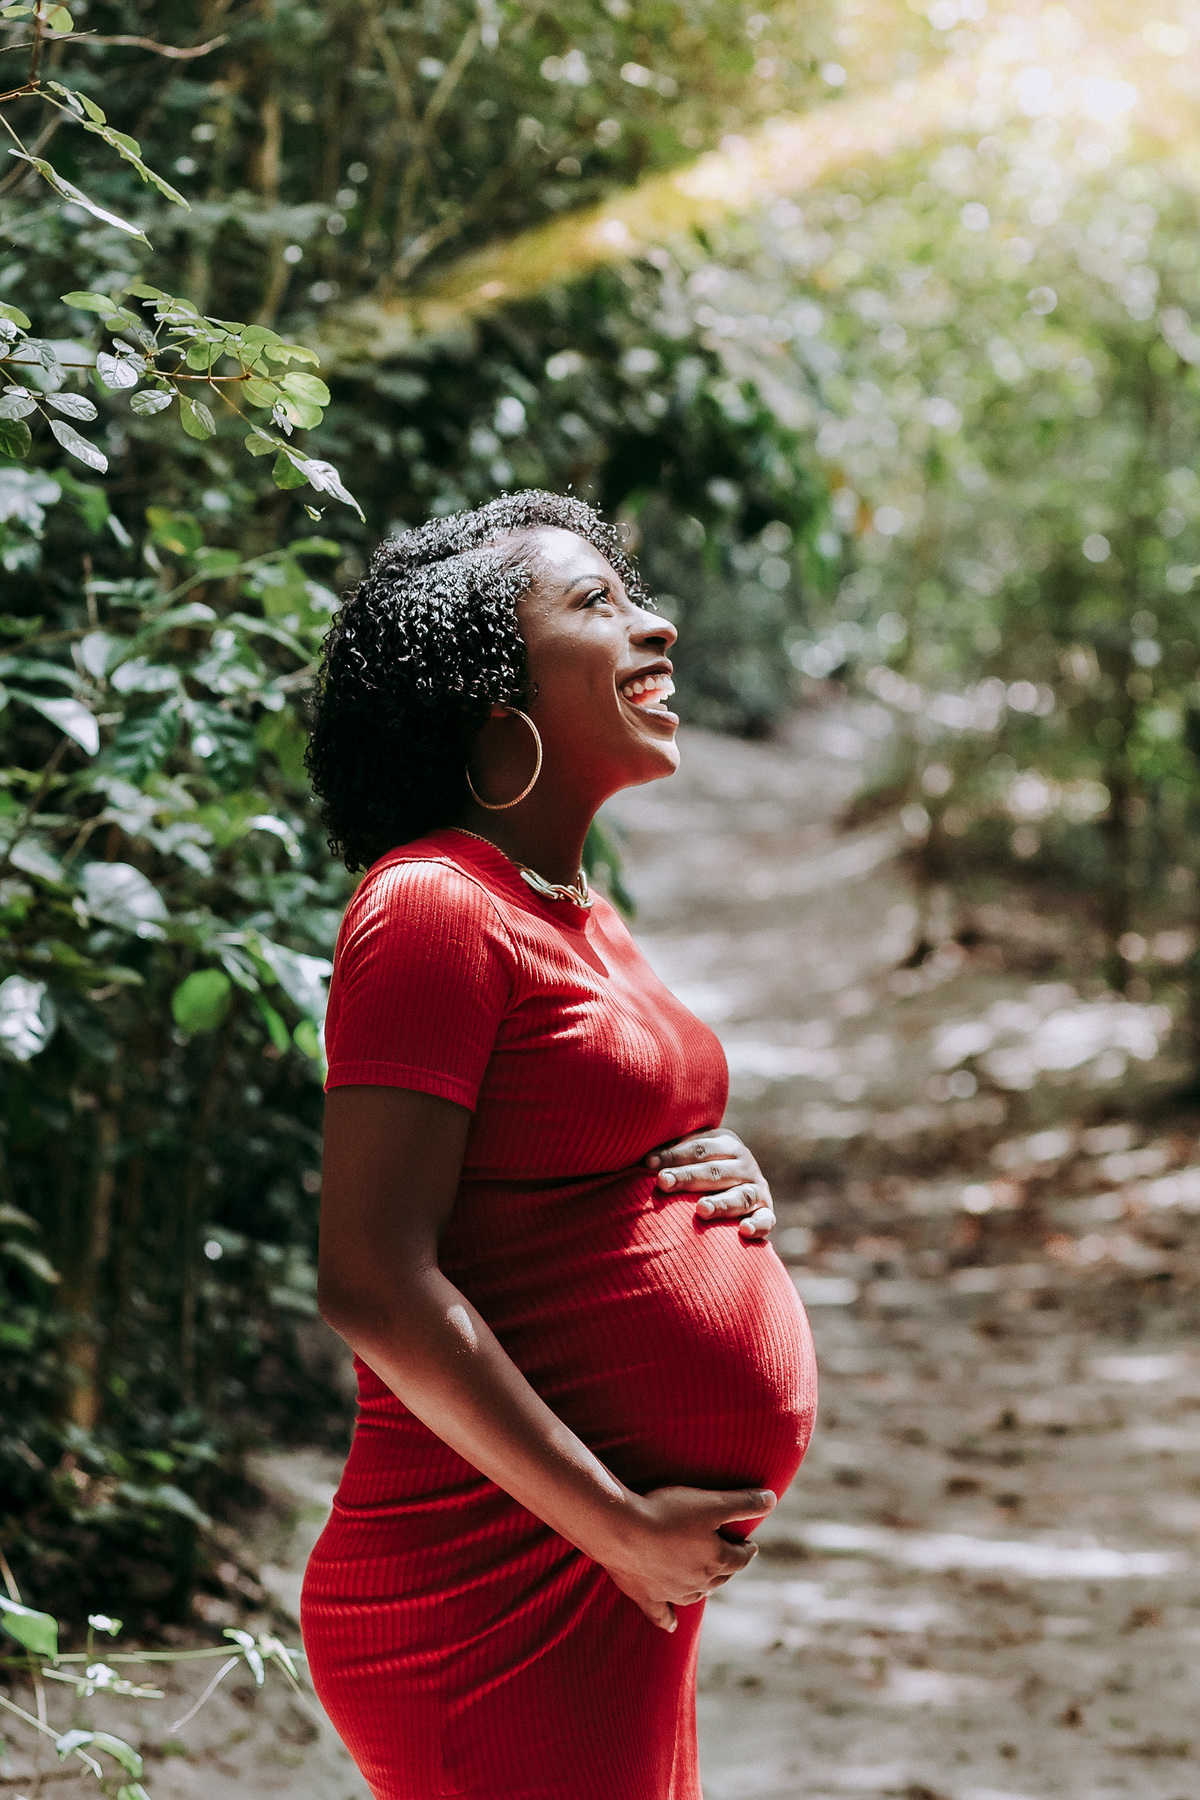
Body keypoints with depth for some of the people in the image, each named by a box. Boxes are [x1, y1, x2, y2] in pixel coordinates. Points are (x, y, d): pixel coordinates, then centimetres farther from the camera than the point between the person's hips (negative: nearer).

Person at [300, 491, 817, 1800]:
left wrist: (730, 1188, 6)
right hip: (501, 1592, -9)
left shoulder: (578, 918, 16)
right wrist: (619, 1526, -17)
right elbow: (373, 1284, -20)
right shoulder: (434, 906, -13)